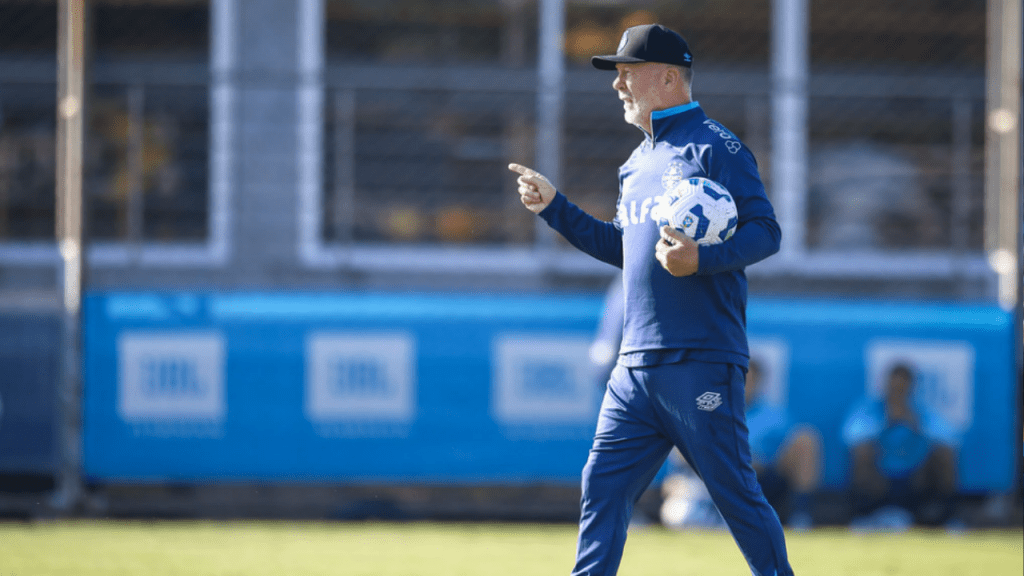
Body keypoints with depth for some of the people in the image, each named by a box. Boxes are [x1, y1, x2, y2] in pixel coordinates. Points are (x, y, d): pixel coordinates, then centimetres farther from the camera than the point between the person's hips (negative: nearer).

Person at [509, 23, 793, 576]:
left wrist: (701, 259, -28)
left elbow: (766, 232, -13)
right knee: (602, 488, 3)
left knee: (735, 492, -5)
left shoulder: (715, 147, -6)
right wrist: (553, 207, 23)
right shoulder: (639, 162, 20)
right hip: (638, 364, 8)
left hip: (701, 362, -8)